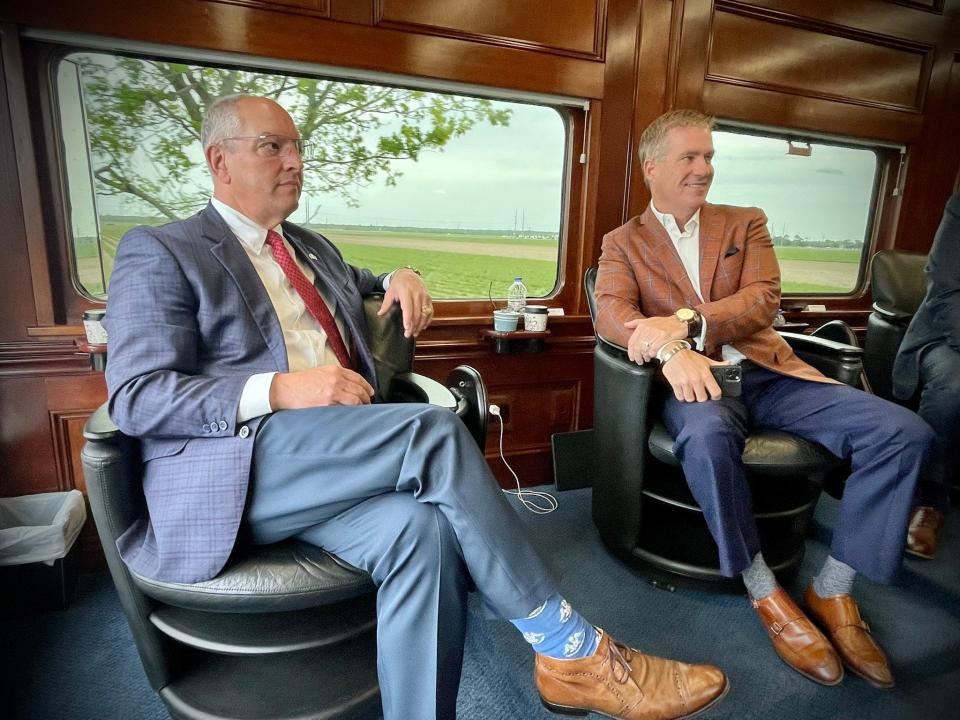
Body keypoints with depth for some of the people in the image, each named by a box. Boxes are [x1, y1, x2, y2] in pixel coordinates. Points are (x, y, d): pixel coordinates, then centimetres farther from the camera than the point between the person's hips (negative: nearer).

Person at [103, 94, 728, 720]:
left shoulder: (313, 247, 24)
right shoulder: (159, 253, 4)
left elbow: (356, 284, 43)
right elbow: (135, 397, -5)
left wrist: (399, 278, 16)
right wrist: (280, 389, -21)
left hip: (335, 462, 6)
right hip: (231, 467, -5)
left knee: (421, 529, -29)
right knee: (433, 430, -28)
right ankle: (569, 648, -16)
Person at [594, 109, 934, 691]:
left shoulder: (746, 224, 17)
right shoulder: (623, 243, 11)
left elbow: (764, 299, -1)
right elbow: (612, 315, -7)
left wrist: (683, 323, -19)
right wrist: (673, 351, -28)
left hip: (767, 372, 4)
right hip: (696, 380, -3)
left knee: (905, 432, -16)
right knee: (707, 437, -39)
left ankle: (833, 591, -2)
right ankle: (766, 592, -15)